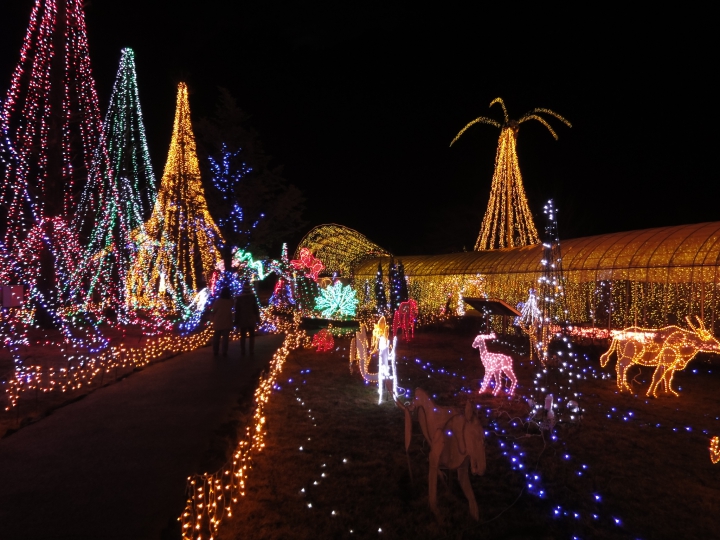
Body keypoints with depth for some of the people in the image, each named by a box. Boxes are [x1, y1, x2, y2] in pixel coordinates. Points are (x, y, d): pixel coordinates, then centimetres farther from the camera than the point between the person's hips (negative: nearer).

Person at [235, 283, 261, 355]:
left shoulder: (239, 298, -5)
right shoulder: (253, 297, -6)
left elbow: (237, 311, -3)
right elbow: (256, 308, -3)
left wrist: (236, 322, 3)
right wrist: (257, 318, 7)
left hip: (242, 320, 0)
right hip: (251, 320, 0)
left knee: (242, 336, 8)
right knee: (252, 336, 8)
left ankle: (242, 351, 7)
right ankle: (251, 351, 5)